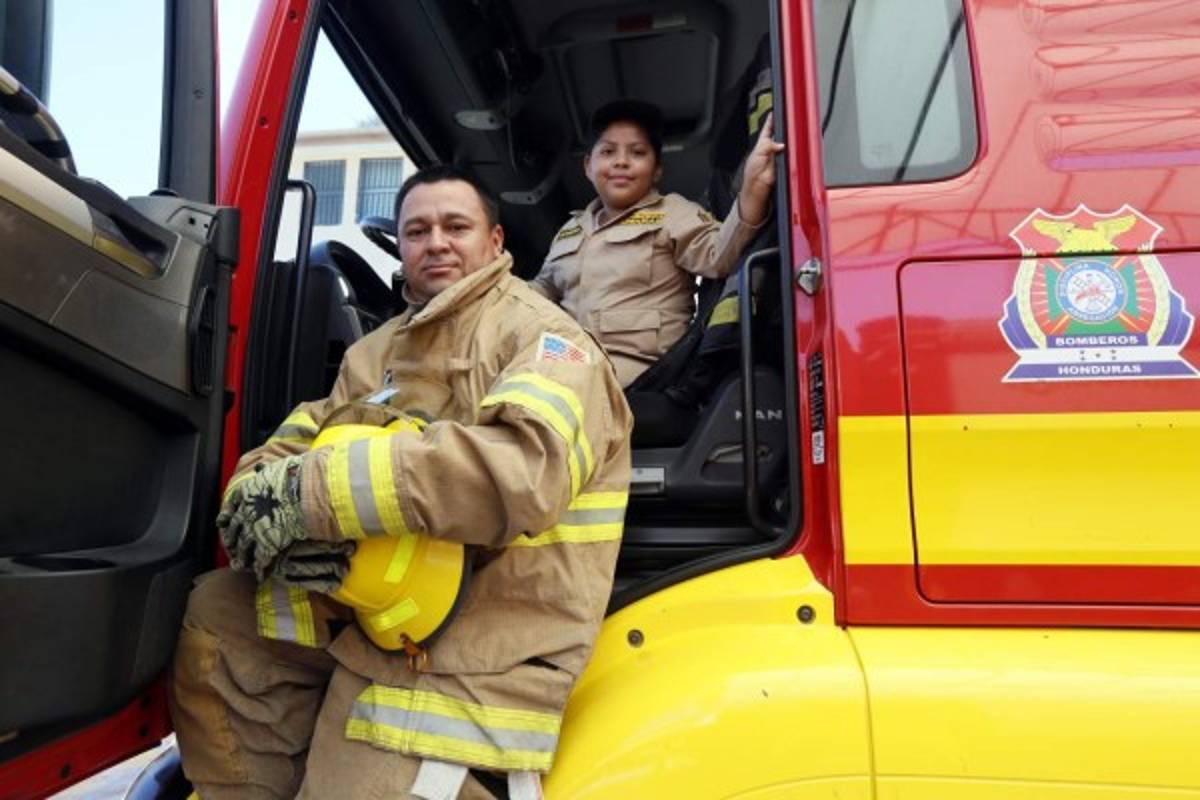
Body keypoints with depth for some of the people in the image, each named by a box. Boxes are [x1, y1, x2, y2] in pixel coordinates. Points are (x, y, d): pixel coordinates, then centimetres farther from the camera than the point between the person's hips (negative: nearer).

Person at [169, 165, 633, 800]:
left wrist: (311, 491, -27)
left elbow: (524, 471, -29)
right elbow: (283, 452, 9)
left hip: (479, 656, -7)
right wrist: (260, 498, -17)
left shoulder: (543, 338, -9)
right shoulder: (377, 351, 15)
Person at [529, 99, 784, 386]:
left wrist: (753, 190, -31)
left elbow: (720, 256, -15)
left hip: (637, 367, -5)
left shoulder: (673, 214, 5)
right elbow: (545, 288, 35)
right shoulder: (571, 229, 23)